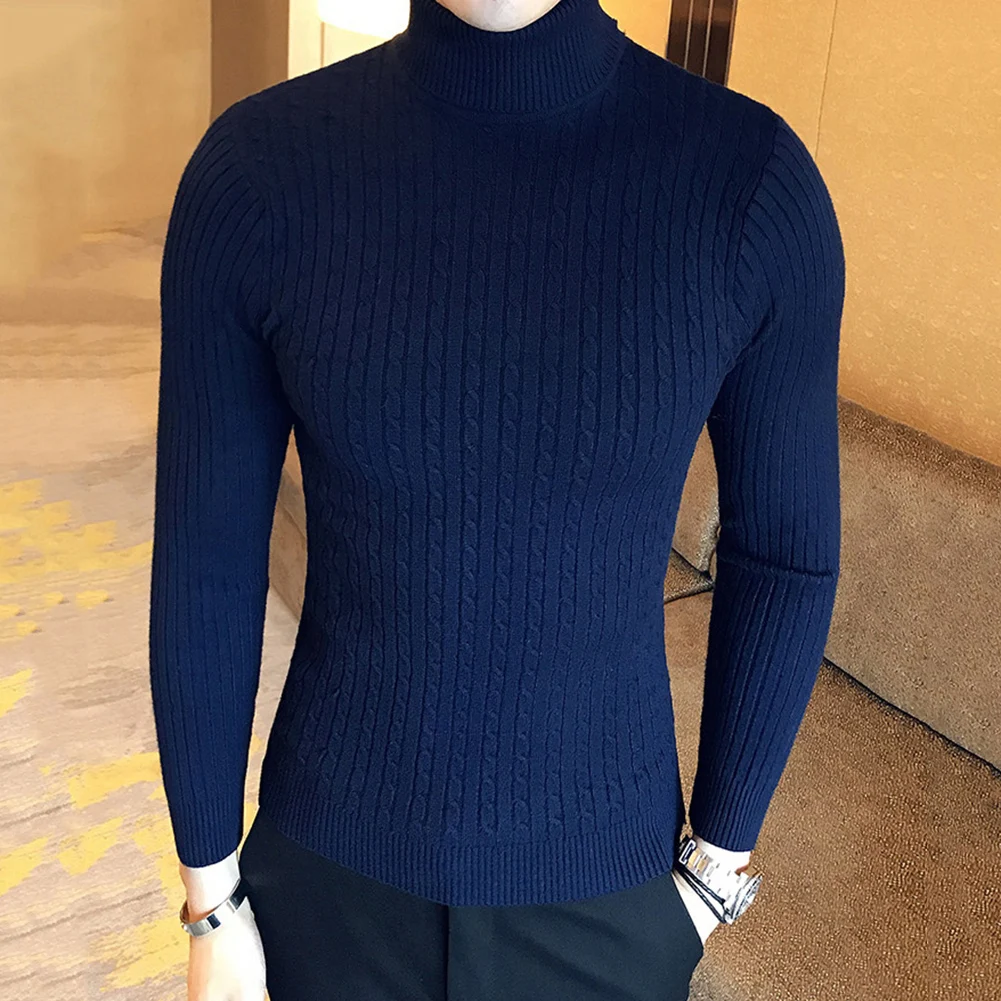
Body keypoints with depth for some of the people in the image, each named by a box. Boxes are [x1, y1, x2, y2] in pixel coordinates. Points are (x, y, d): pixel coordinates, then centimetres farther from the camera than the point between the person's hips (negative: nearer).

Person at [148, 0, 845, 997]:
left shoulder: (752, 178, -17)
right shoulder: (257, 167, -17)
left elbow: (783, 551, -6)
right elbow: (205, 559, -9)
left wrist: (721, 858, 1)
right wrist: (210, 900, -1)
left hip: (603, 878, 0)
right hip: (334, 865, 0)